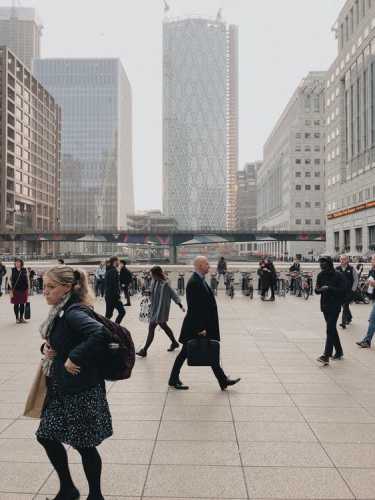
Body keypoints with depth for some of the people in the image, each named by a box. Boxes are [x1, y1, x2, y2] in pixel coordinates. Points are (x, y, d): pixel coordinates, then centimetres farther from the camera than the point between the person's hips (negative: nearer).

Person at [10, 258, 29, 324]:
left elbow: (28, 280, 5)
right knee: (16, 304, 4)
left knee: (22, 304, 7)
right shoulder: (13, 271, 0)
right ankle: (17, 318, 15)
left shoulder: (25, 270, 1)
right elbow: (10, 281, 0)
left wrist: (28, 289, 1)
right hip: (15, 290, -1)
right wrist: (11, 291, -5)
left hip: (23, 290, 1)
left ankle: (21, 317, 17)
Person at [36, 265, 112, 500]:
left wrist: (75, 358, -29)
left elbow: (100, 333, -39)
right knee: (46, 436, 17)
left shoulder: (74, 313, -22)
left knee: (84, 444, 6)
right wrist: (47, 348, -1)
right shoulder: (61, 312, 7)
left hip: (81, 390, -10)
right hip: (60, 388, 10)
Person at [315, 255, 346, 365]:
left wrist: (329, 288, -25)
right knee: (332, 329, 15)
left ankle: (326, 356, -13)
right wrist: (317, 289, -16)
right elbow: (318, 290, 8)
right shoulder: (321, 275, 4)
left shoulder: (338, 276, -11)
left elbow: (343, 290, -16)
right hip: (325, 305, 6)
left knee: (330, 329, -11)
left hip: (335, 306, -6)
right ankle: (339, 351, 30)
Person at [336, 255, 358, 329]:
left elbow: (356, 280, -1)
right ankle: (349, 318, 36)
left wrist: (353, 289, -6)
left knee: (345, 306, -7)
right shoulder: (337, 269, 2)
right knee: (345, 306, 14)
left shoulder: (351, 269, -6)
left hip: (349, 291, -4)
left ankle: (344, 322, -2)